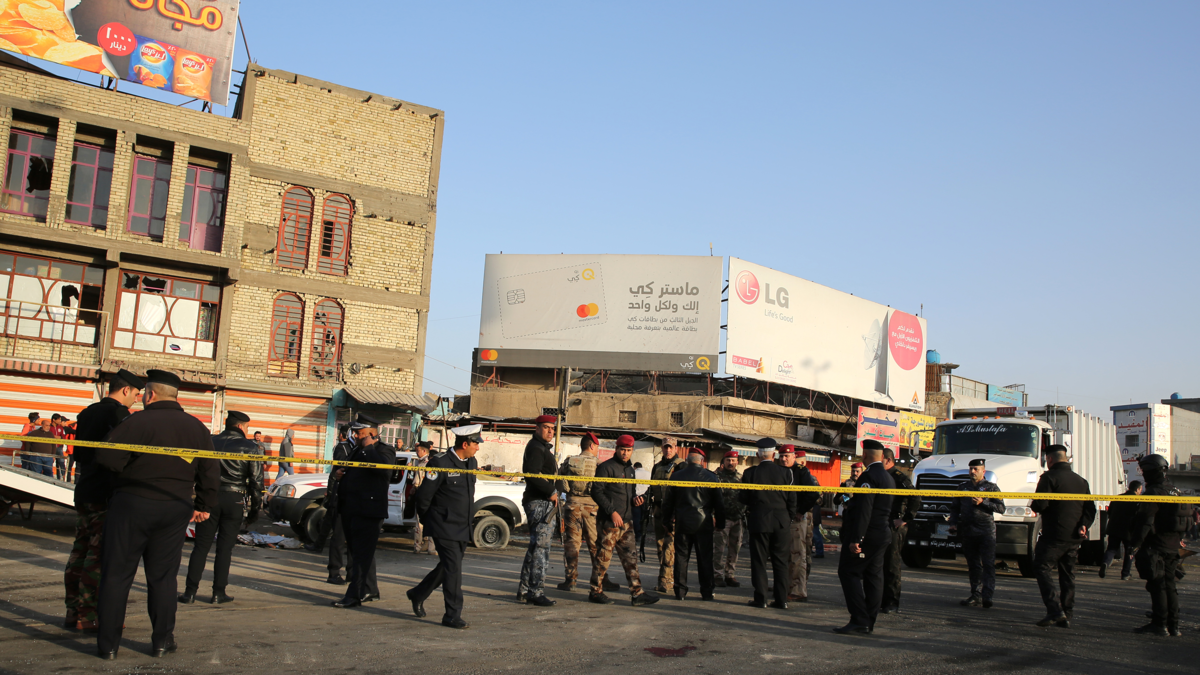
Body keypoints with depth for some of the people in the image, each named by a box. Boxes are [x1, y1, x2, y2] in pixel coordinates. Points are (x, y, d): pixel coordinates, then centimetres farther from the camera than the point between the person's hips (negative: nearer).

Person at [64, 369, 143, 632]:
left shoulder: (87, 413, 14)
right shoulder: (119, 413, -12)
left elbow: (78, 454, 19)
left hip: (83, 493, 9)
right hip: (106, 496, -9)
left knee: (80, 551, 12)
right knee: (100, 556, -6)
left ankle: (73, 611, 16)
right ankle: (89, 616, -4)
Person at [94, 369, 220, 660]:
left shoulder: (138, 421, -11)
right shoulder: (197, 427, 6)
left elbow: (108, 456, -18)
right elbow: (210, 471, 10)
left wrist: (130, 468, 3)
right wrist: (204, 505, 19)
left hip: (131, 505, -4)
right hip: (175, 509, 4)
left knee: (116, 574, 5)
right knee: (163, 576, 11)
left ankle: (108, 643, 8)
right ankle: (162, 641, 13)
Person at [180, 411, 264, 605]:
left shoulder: (211, 442, 7)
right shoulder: (249, 447, 0)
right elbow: (256, 480, -3)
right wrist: (255, 508, 3)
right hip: (234, 500, -2)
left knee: (201, 546, 6)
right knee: (225, 548, 5)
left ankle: (190, 592, 4)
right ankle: (218, 593, 7)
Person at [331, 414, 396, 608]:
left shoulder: (384, 450, -6)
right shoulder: (356, 450, 20)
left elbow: (383, 466, -28)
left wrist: (368, 447, -16)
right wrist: (340, 474, 11)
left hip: (368, 511, -9)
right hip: (350, 510, 9)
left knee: (362, 553, -7)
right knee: (358, 552, 15)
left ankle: (354, 595, -6)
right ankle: (370, 590, 26)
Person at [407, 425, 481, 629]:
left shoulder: (472, 463, 8)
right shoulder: (440, 463, -16)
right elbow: (424, 496, -11)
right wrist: (426, 520, 1)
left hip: (463, 528, 8)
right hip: (444, 527, -8)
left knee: (447, 567, 16)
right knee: (453, 568, -9)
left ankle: (418, 594, 38)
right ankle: (452, 615, -1)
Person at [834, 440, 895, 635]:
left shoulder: (869, 476, -16)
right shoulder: (889, 478, 14)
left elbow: (863, 510, -23)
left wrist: (855, 538, -24)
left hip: (867, 534, -9)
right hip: (882, 533, 9)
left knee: (849, 573, -5)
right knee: (874, 576, 10)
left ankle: (859, 621, -10)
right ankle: (869, 622, 13)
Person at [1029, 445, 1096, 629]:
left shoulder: (1049, 477, -9)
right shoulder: (1081, 481, 14)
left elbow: (1039, 505, -16)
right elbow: (1090, 509, 12)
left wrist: (1033, 505, 5)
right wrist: (1084, 525, 1)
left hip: (1054, 535, -7)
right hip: (1074, 537, 7)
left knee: (1043, 569, -2)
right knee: (1067, 575, 13)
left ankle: (1054, 610, -15)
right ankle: (1066, 616, 15)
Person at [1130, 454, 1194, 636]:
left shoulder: (1154, 493, -15)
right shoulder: (1176, 491, 14)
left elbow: (1145, 521, -19)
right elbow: (1189, 516, 19)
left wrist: (1135, 542, -14)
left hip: (1155, 546, -9)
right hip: (1173, 546, 9)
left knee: (1157, 585, -4)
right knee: (1169, 585, 12)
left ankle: (1159, 625, -3)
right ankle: (1173, 626, 14)